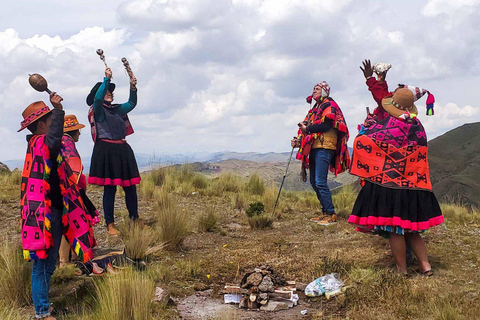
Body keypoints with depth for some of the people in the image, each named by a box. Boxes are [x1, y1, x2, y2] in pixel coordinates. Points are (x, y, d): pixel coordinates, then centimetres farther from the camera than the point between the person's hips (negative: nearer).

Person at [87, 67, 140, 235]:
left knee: (130, 186, 5)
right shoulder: (97, 109, 1)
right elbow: (97, 97, -17)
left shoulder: (117, 109, 19)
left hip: (123, 150, 6)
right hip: (106, 150, -6)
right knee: (110, 188, -5)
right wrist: (107, 79, -20)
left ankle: (135, 220, 14)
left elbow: (132, 103, 14)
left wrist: (133, 87, -1)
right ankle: (110, 225, 0)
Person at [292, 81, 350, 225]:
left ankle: (331, 215, -12)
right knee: (314, 182, 9)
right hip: (314, 148, 9)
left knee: (320, 182, -16)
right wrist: (299, 140, 6)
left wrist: (307, 128, -11)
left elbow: (326, 125, -17)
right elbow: (309, 127, 21)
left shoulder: (329, 105, -3)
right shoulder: (314, 108, 24)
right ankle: (325, 212, 16)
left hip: (324, 148, -9)